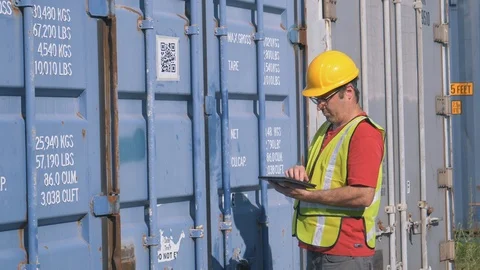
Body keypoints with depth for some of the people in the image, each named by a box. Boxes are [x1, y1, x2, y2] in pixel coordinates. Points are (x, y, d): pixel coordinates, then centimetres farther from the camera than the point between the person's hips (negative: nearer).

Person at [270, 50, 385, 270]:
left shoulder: (364, 134, -12)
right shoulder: (326, 130, 18)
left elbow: (363, 195, -22)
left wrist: (307, 195, -21)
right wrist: (301, 175, 2)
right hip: (317, 248, 9)